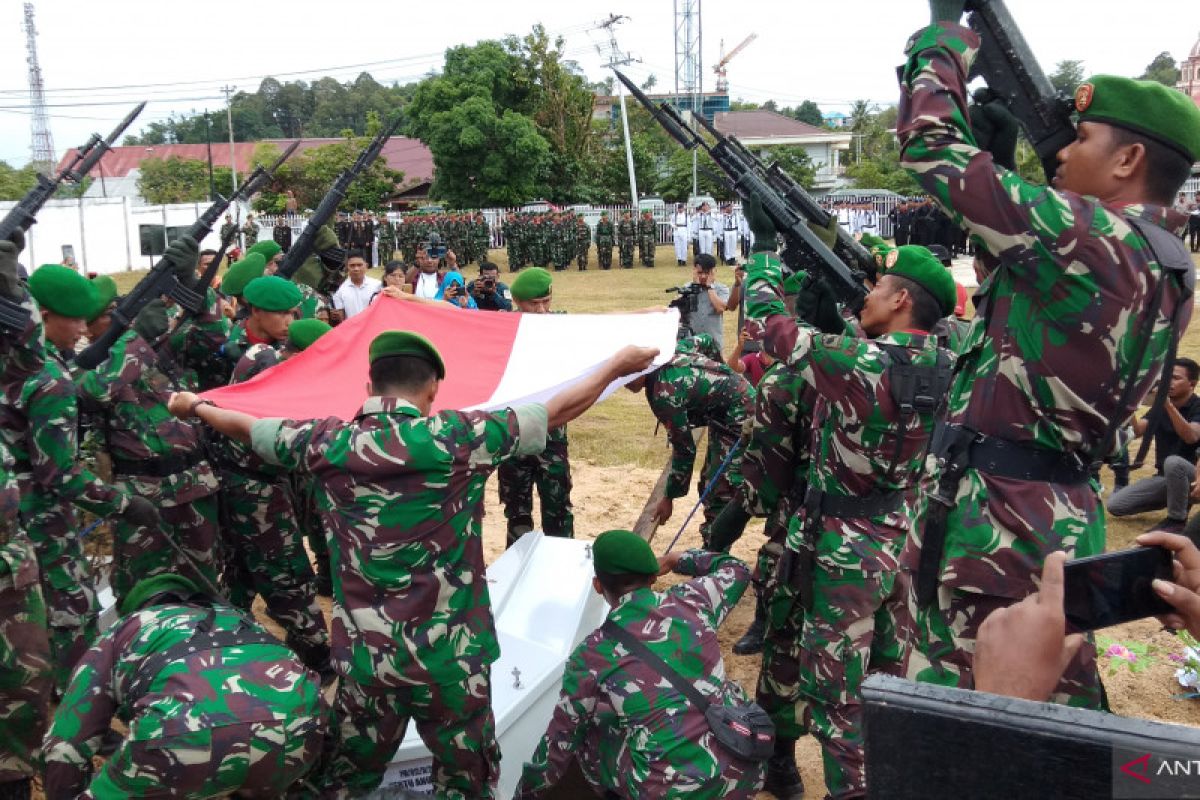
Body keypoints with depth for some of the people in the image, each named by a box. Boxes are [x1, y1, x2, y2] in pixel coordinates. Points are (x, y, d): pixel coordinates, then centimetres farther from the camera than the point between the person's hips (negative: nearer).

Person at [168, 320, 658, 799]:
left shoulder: (329, 443, -2)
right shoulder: (461, 437, -12)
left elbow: (245, 426, 15)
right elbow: (559, 409, -4)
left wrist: (195, 406, 35)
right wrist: (619, 364, 11)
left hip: (363, 653, 3)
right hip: (450, 654, -2)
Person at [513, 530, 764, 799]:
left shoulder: (591, 656, -5)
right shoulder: (692, 600, 0)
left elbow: (560, 742, 5)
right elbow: (736, 570, 23)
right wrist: (674, 560, 32)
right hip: (746, 775, 3)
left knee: (586, 732, 16)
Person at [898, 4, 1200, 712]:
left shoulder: (1091, 239, -18)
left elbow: (933, 150, -14)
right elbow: (1013, 240, 22)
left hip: (995, 520, -9)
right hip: (1061, 512, 9)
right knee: (1057, 704, 22)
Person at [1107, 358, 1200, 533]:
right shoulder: (1160, 407, 5)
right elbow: (1137, 431, -7)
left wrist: (1169, 405, -40)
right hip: (1164, 476, 6)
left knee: (1173, 462, -41)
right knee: (1115, 505, -6)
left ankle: (1177, 519, -17)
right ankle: (1180, 498, 12)